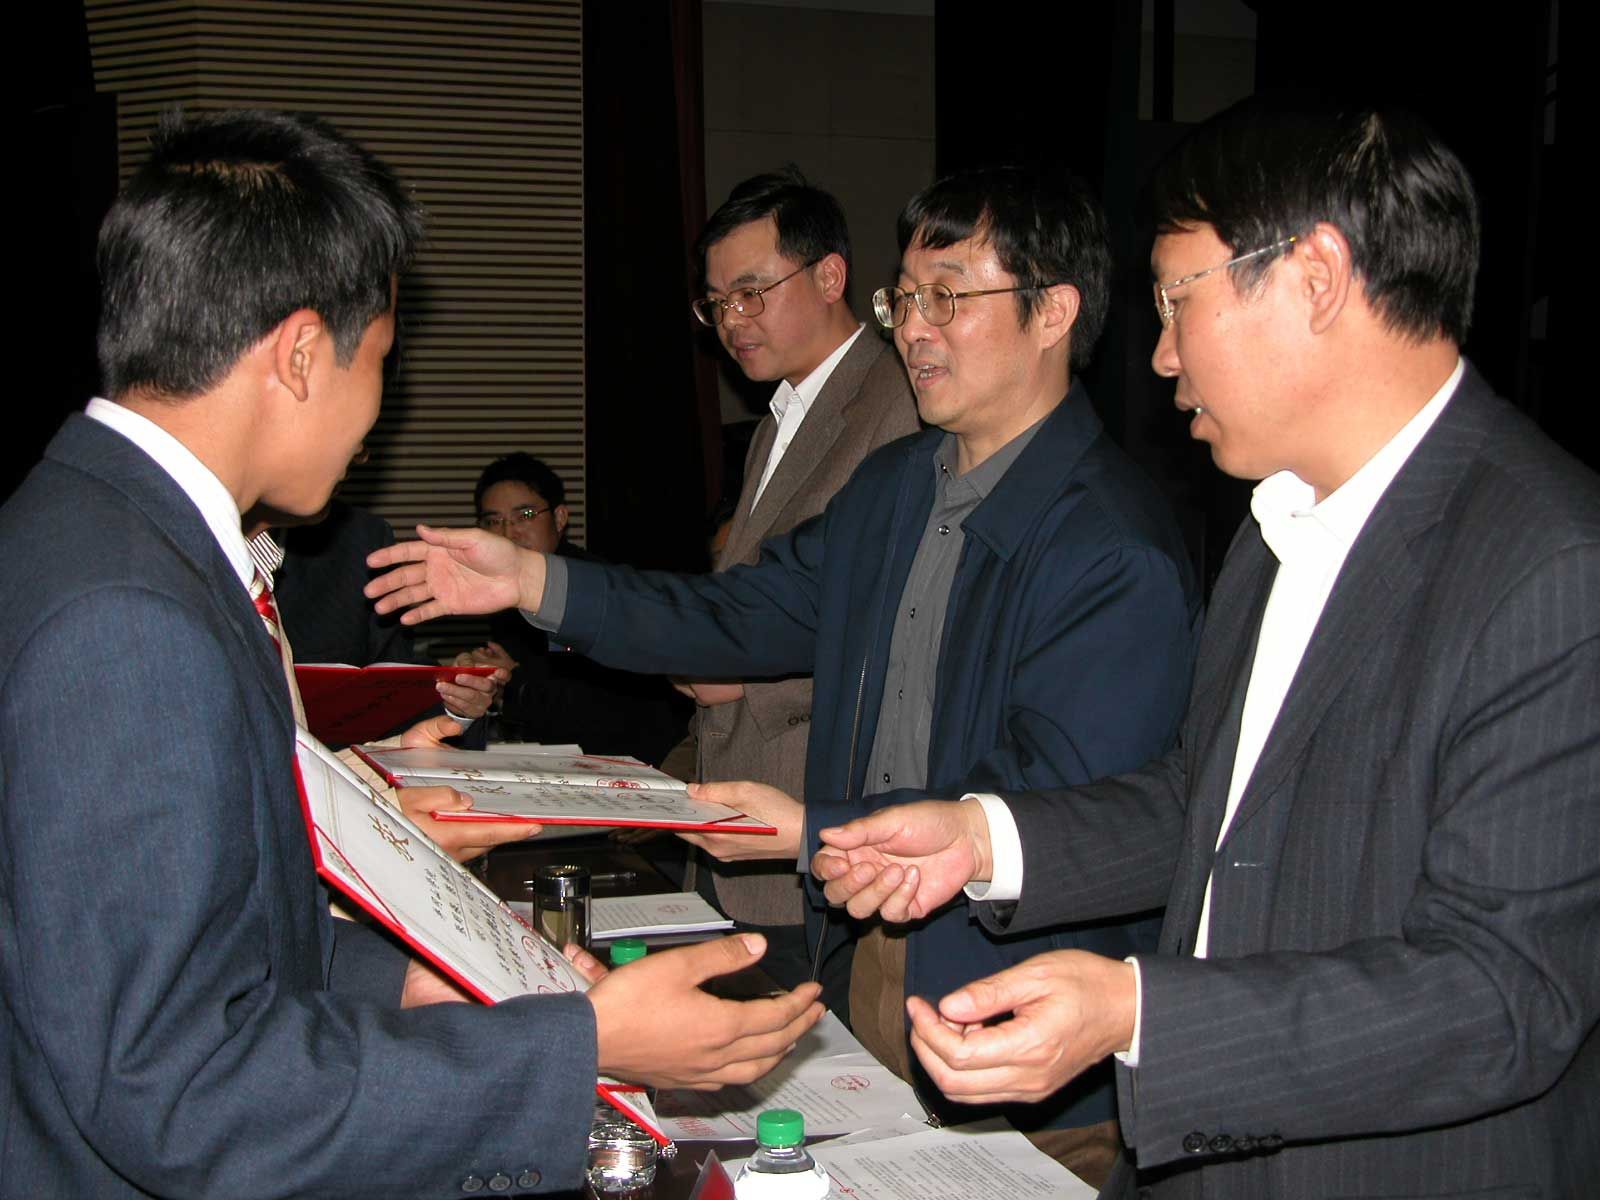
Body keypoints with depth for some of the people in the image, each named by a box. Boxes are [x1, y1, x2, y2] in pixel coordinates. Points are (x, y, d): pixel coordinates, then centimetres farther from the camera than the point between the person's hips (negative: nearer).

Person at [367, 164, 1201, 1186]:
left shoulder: (1119, 557, -22)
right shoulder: (890, 485, 7)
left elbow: (1047, 808, -24)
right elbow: (749, 617, 10)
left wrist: (813, 831, -23)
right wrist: (533, 580, 1)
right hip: (869, 962, 8)